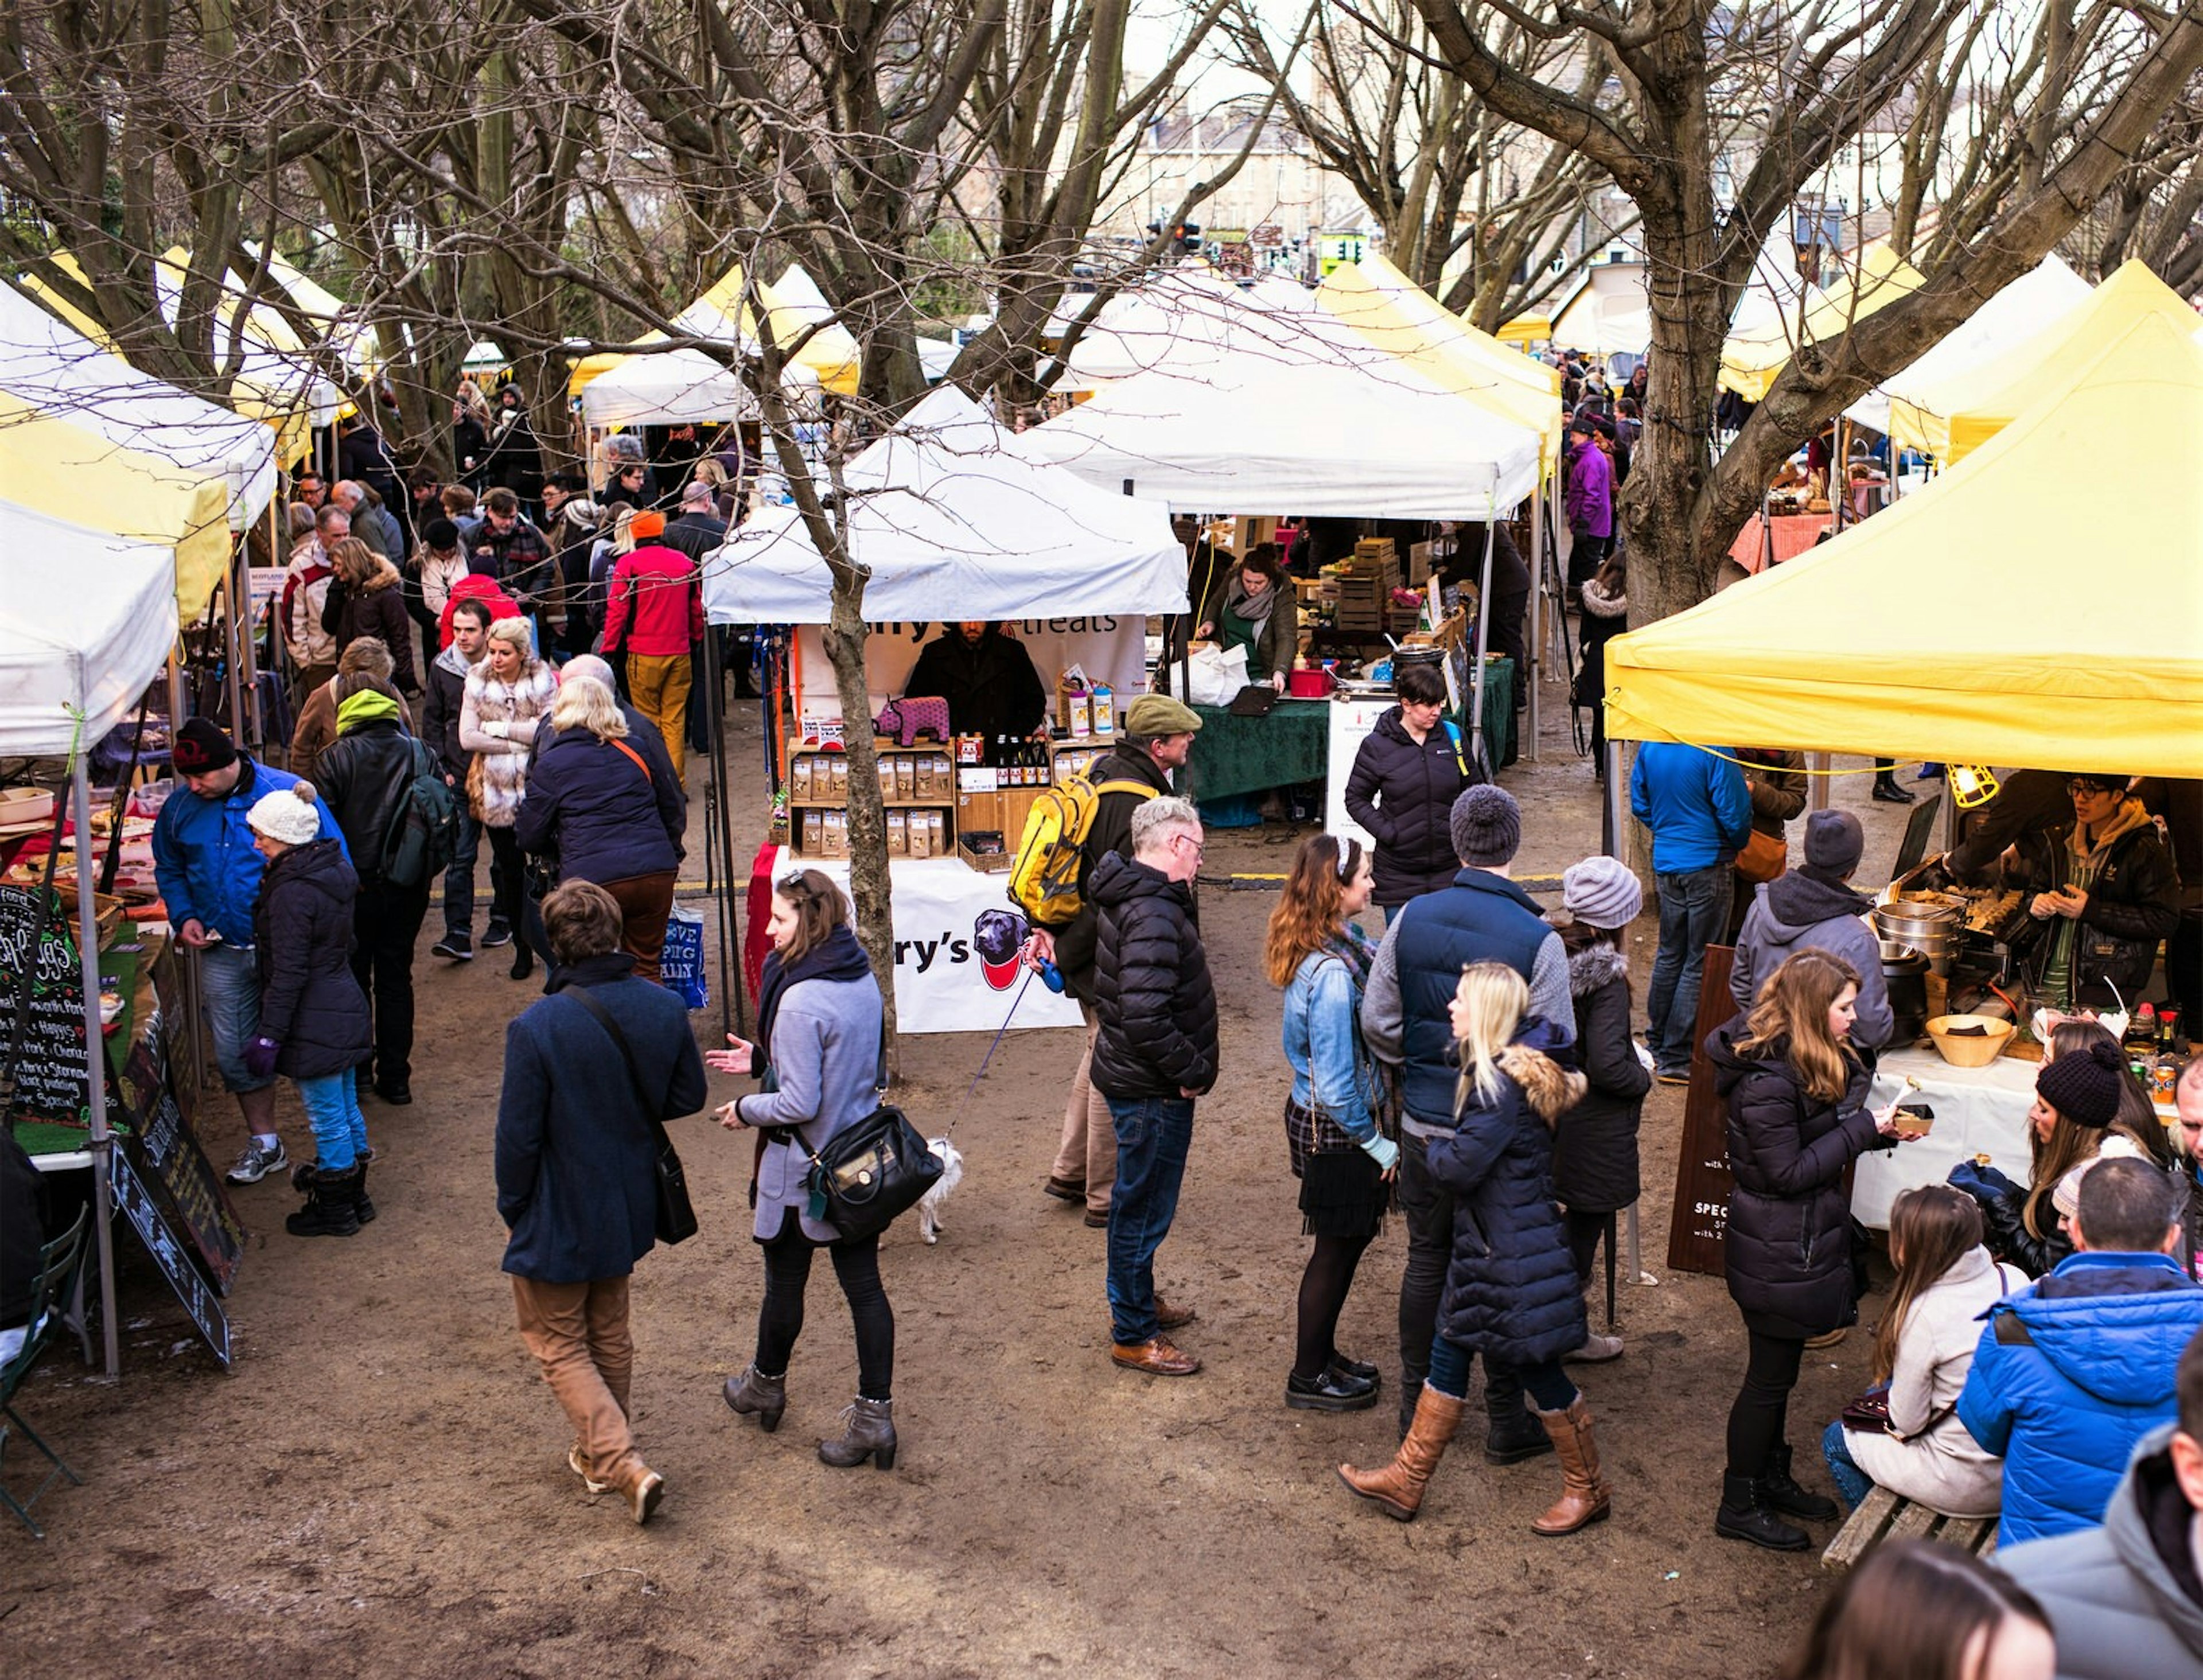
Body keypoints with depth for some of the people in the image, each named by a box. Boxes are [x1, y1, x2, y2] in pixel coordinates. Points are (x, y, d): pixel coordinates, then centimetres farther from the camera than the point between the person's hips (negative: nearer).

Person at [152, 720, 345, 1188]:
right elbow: (168, 870, 16)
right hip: (223, 952, 4)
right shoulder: (179, 808, 0)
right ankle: (264, 1143, 29)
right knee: (235, 1053, 11)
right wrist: (183, 917, -1)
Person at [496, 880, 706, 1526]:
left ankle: (623, 1464, 0)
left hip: (557, 1217, -5)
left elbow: (518, 1136, -19)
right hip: (629, 1207, 5)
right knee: (609, 1334, 24)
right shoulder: (665, 1008, -12)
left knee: (559, 1345, 12)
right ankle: (600, 1453, 39)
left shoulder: (536, 1027, -26)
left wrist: (512, 1208, -2)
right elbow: (687, 1097, 2)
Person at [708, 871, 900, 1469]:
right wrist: (763, 1060, 15)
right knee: (864, 1285, 9)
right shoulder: (862, 980, 1)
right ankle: (874, 1414, 13)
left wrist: (745, 1110, -6)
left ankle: (765, 1387, 38)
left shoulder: (801, 1000, -25)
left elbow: (800, 1103, -23)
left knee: (784, 1283, 15)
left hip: (802, 1170, -7)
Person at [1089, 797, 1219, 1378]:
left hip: (1132, 1078, 10)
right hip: (1152, 1092, -10)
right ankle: (1133, 1336, 17)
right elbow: (1146, 1020, -34)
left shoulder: (1131, 898, 6)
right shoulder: (1152, 916, -27)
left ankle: (1136, 1302, 42)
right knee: (1144, 1209, 4)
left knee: (1140, 1203, 25)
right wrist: (1193, 1071, -20)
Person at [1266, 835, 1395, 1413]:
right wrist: (1377, 1144, -16)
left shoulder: (1345, 943, -2)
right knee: (1338, 1247, 8)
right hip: (1335, 1130, -9)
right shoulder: (1332, 974, -30)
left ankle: (1322, 1354, 39)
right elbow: (1335, 1085, -27)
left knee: (1348, 1241, 23)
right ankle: (1309, 1377, 25)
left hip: (1319, 1117, 9)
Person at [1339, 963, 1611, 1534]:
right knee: (1449, 1354, 14)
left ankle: (1588, 1491, 22)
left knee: (1535, 1369, 4)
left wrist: (1436, 1148, -4)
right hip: (1485, 1249, 10)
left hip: (1515, 1257, -10)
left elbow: (1461, 1166, -26)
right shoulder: (1495, 1071, 6)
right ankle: (1406, 1481, 23)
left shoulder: (1501, 1086, -24)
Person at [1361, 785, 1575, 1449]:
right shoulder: (1537, 940, -19)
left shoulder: (1411, 920, -8)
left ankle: (1417, 1398, 33)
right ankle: (1507, 1424, 22)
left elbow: (1378, 1022, -1)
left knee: (1427, 1260, 20)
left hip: (1423, 1126, 4)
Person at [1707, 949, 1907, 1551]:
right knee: (1770, 1375, 4)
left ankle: (1771, 1478, 39)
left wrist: (1883, 1129, -4)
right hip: (1777, 1250, -9)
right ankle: (1740, 1505, 19)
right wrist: (1863, 1128, -21)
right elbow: (1788, 1172, -24)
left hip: (1802, 1238, 10)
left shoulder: (1814, 1060, 4)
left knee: (1780, 1367, 22)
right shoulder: (1767, 1079, -27)